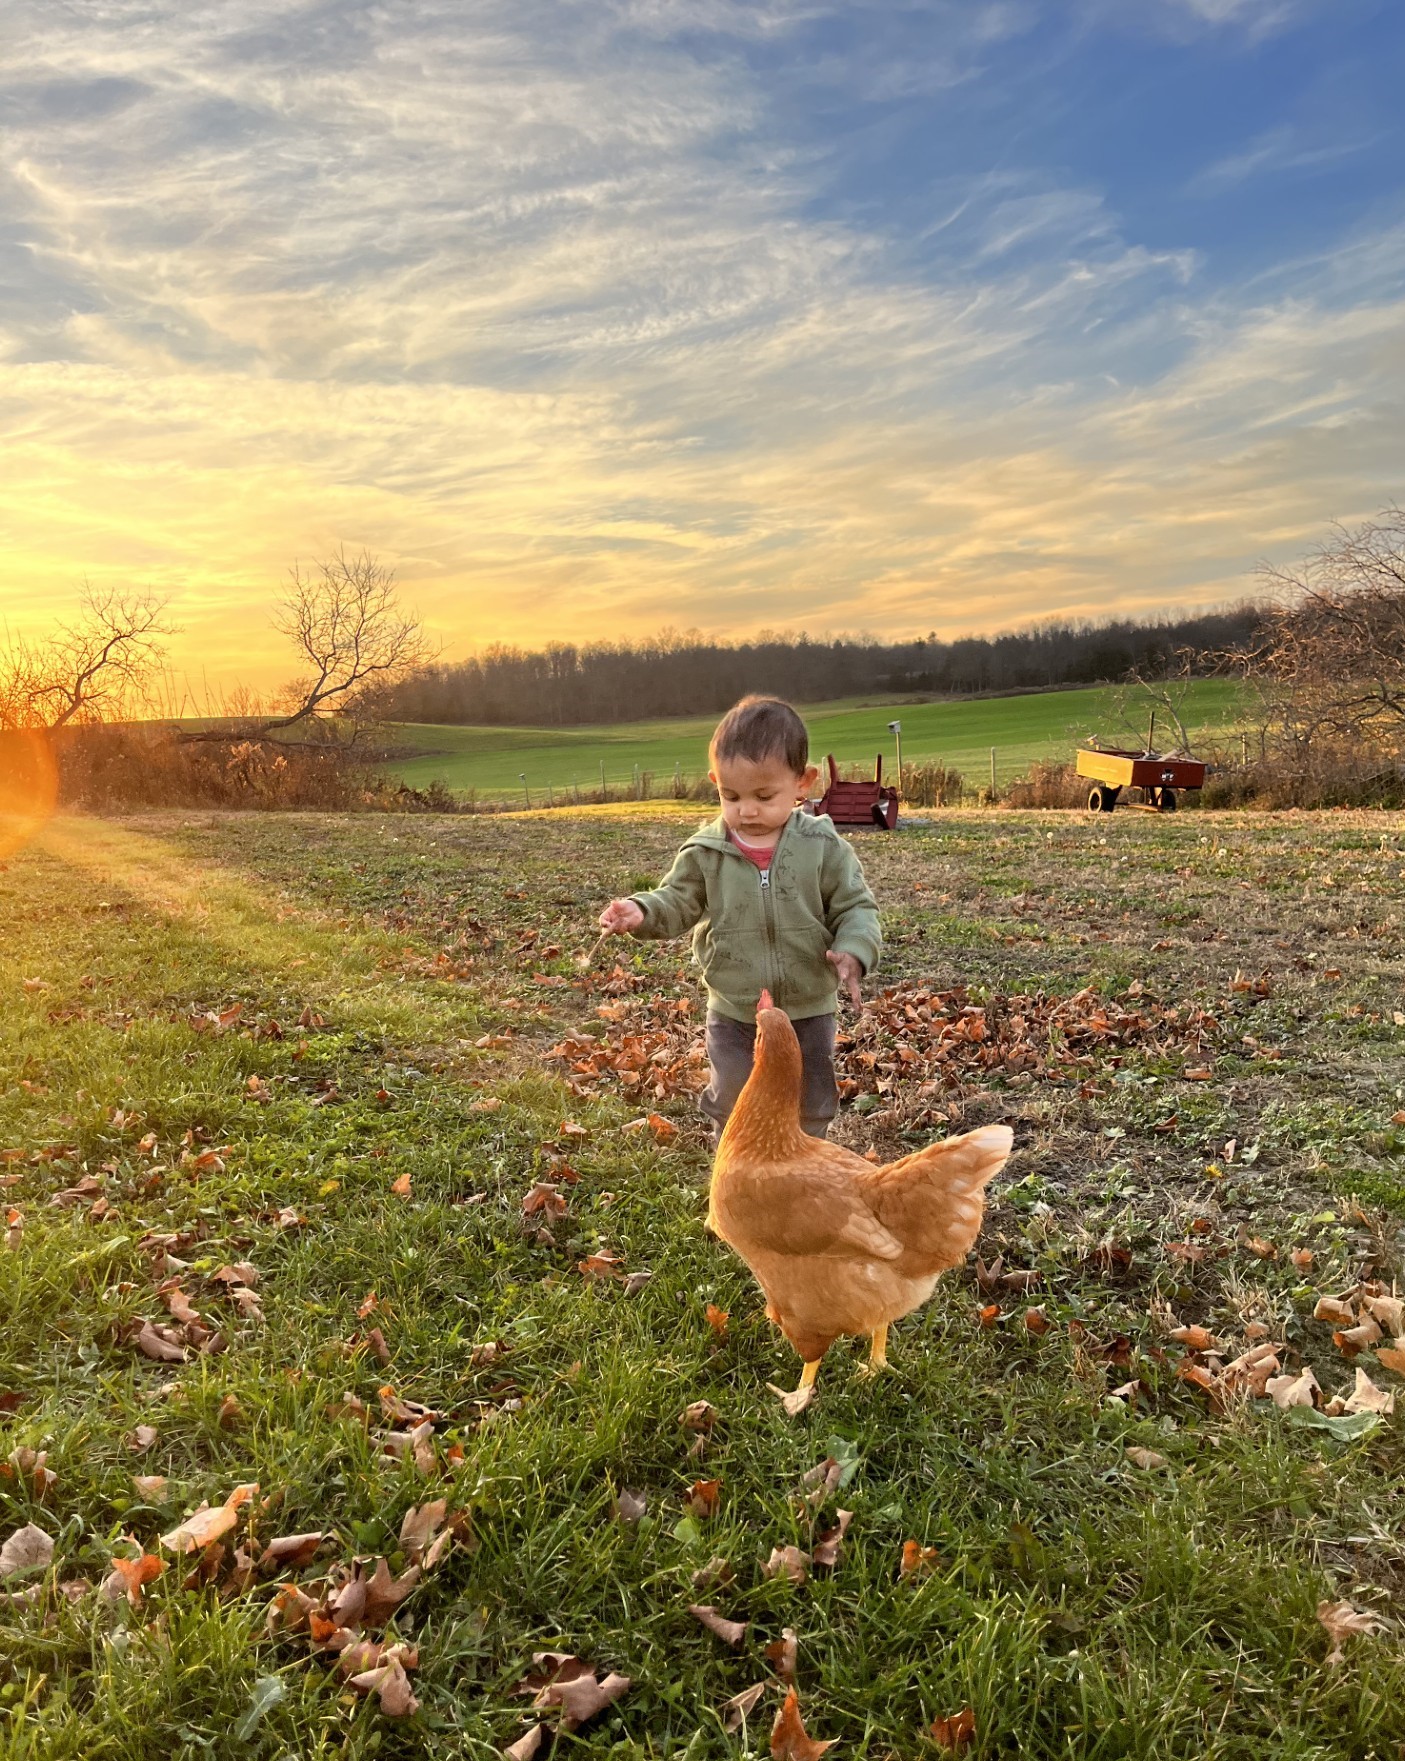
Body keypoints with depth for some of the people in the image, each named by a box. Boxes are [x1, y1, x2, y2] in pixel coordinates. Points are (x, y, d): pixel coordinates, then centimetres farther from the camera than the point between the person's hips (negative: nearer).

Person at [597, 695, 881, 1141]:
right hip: (733, 1014, 0)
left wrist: (853, 952, -27)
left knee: (809, 1110, 18)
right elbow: (677, 902, -5)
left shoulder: (823, 848, -12)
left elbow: (856, 908, -8)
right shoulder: (706, 852, -9)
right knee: (732, 1107, 14)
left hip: (809, 1011, 0)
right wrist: (641, 912, -27)